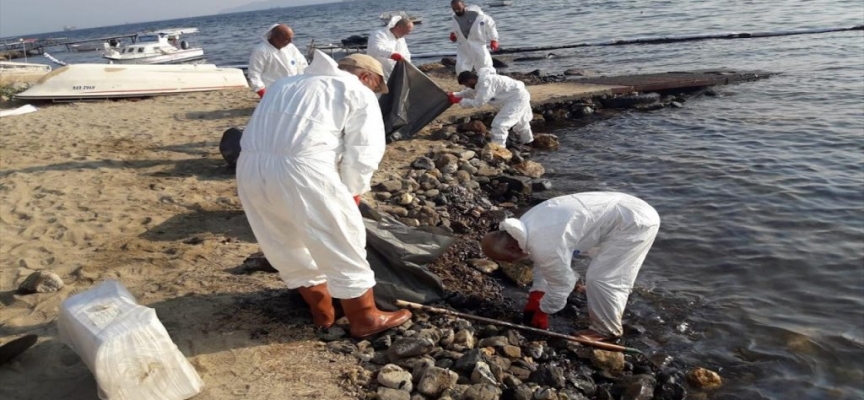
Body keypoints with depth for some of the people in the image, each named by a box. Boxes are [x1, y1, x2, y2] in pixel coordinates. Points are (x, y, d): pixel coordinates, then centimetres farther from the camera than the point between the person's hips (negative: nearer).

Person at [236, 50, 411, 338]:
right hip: (300, 168, -7)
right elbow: (363, 153, 5)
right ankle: (365, 318, 19)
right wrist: (351, 192, 19)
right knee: (341, 244, 8)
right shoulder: (358, 93, 14)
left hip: (250, 166, 7)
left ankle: (322, 311, 36)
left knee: (286, 244, 21)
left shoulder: (286, 84, 33)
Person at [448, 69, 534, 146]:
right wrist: (454, 95, 1)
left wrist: (459, 101, -21)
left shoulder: (486, 83, -30)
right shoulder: (480, 81, 2)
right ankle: (528, 141, 58)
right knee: (520, 121, 34)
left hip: (517, 98, -11)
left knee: (499, 124, -17)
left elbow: (478, 102, -29)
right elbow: (469, 93, 13)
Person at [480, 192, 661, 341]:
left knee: (599, 278, -5)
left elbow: (562, 283, -13)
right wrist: (535, 297, 20)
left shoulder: (545, 246, -27)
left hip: (636, 223, -10)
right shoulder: (526, 226, 2)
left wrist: (541, 312, 3)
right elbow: (543, 263, 18)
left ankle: (606, 329, 15)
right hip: (631, 211, 10)